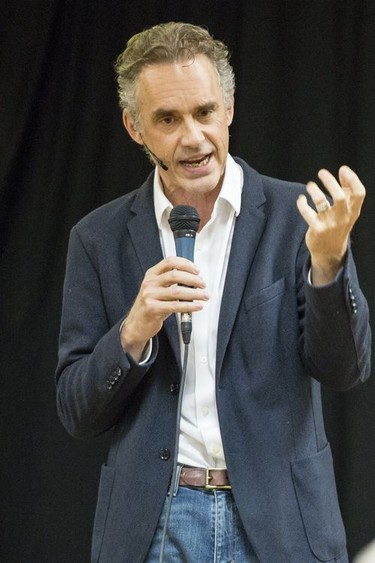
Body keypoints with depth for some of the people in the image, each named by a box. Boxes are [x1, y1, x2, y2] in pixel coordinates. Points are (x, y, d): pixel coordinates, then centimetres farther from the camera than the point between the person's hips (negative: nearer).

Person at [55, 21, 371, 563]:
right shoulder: (100, 238, 2)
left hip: (275, 520, -1)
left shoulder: (296, 216, -2)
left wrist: (328, 259, -22)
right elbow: (77, 412, 2)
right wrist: (134, 332, -15)